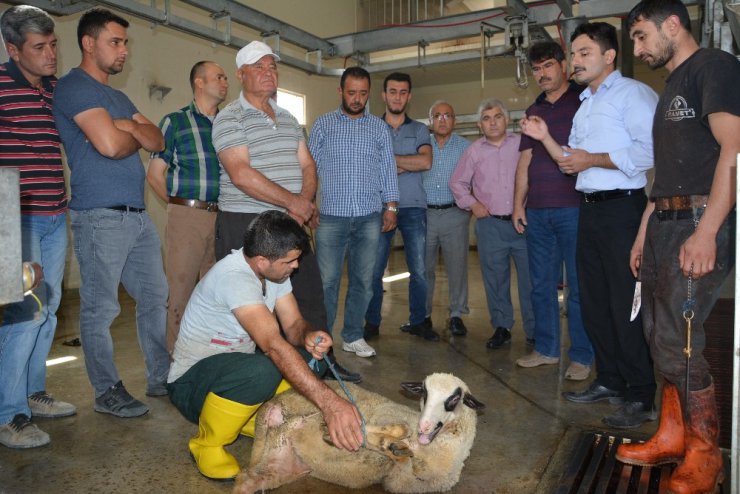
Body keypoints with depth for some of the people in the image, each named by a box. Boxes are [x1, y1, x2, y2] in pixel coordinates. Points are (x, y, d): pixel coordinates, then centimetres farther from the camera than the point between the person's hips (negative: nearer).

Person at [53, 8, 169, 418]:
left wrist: (128, 127, -7)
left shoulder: (118, 97, 21)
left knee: (155, 296, 12)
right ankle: (107, 392, 14)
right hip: (101, 218, -9)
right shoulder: (75, 86, -7)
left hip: (137, 215, 9)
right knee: (100, 308, 1)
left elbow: (157, 141, 12)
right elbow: (110, 145, -20)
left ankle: (161, 378, 24)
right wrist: (137, 135, 1)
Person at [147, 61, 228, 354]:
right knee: (180, 291, 0)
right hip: (187, 217, -4)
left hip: (223, 218, 4)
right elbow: (154, 174, 2)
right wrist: (181, 206, 2)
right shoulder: (175, 121, 2)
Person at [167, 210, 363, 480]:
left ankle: (251, 418, 9)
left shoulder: (272, 270, -5)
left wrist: (308, 336, -29)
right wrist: (329, 402, -46)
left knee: (313, 357, -8)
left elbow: (293, 324, -3)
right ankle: (208, 444, -10)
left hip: (237, 364, 8)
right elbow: (273, 345, -41)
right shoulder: (234, 276, -31)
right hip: (192, 382, -8)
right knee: (262, 370, -38)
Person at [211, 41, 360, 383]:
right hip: (245, 225, -6)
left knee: (310, 294, 10)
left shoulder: (288, 119, 17)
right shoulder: (230, 118, -6)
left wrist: (306, 199, -8)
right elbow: (241, 174, -18)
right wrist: (292, 200, -18)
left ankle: (323, 363, 22)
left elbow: (307, 165, 13)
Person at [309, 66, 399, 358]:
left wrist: (391, 206, 3)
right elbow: (310, 166, 5)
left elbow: (388, 169, 11)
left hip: (369, 217, 2)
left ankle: (353, 336, 20)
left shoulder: (379, 128, 12)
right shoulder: (323, 124, 7)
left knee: (363, 280, 7)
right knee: (326, 280, -2)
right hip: (331, 215, -2)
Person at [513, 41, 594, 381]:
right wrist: (518, 204, 11)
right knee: (541, 284, 10)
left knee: (578, 286, -2)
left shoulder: (584, 100, 2)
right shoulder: (534, 111, 18)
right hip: (536, 211, 6)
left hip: (573, 207, -5)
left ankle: (581, 357, 8)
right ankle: (546, 349, 21)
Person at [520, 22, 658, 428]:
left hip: (622, 208, -9)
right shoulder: (585, 105, 22)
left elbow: (650, 150, -21)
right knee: (593, 301, 12)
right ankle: (610, 380, 25)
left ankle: (641, 397, 6)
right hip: (590, 209, 9)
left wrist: (592, 159, -14)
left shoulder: (632, 93, -6)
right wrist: (545, 138, 9)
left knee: (626, 304, -5)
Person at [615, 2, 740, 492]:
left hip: (700, 222, -9)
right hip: (664, 224, 9)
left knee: (677, 342, -9)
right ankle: (673, 438, 24)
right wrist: (643, 232, 19)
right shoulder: (672, 87, 23)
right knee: (661, 336, 11)